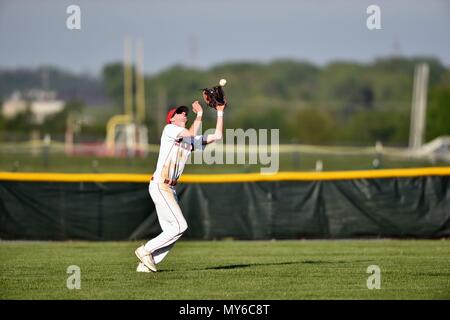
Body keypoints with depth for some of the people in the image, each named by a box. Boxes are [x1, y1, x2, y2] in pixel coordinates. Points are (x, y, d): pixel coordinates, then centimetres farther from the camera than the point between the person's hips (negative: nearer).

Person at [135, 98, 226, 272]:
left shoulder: (190, 140, 19)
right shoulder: (169, 129, -2)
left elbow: (217, 136, 15)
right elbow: (192, 133, -19)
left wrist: (220, 113, 13)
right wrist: (199, 114, -7)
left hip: (170, 189, 9)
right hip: (159, 185, -9)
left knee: (170, 231, 3)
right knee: (179, 226, -13)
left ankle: (146, 263, 7)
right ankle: (145, 250, -4)